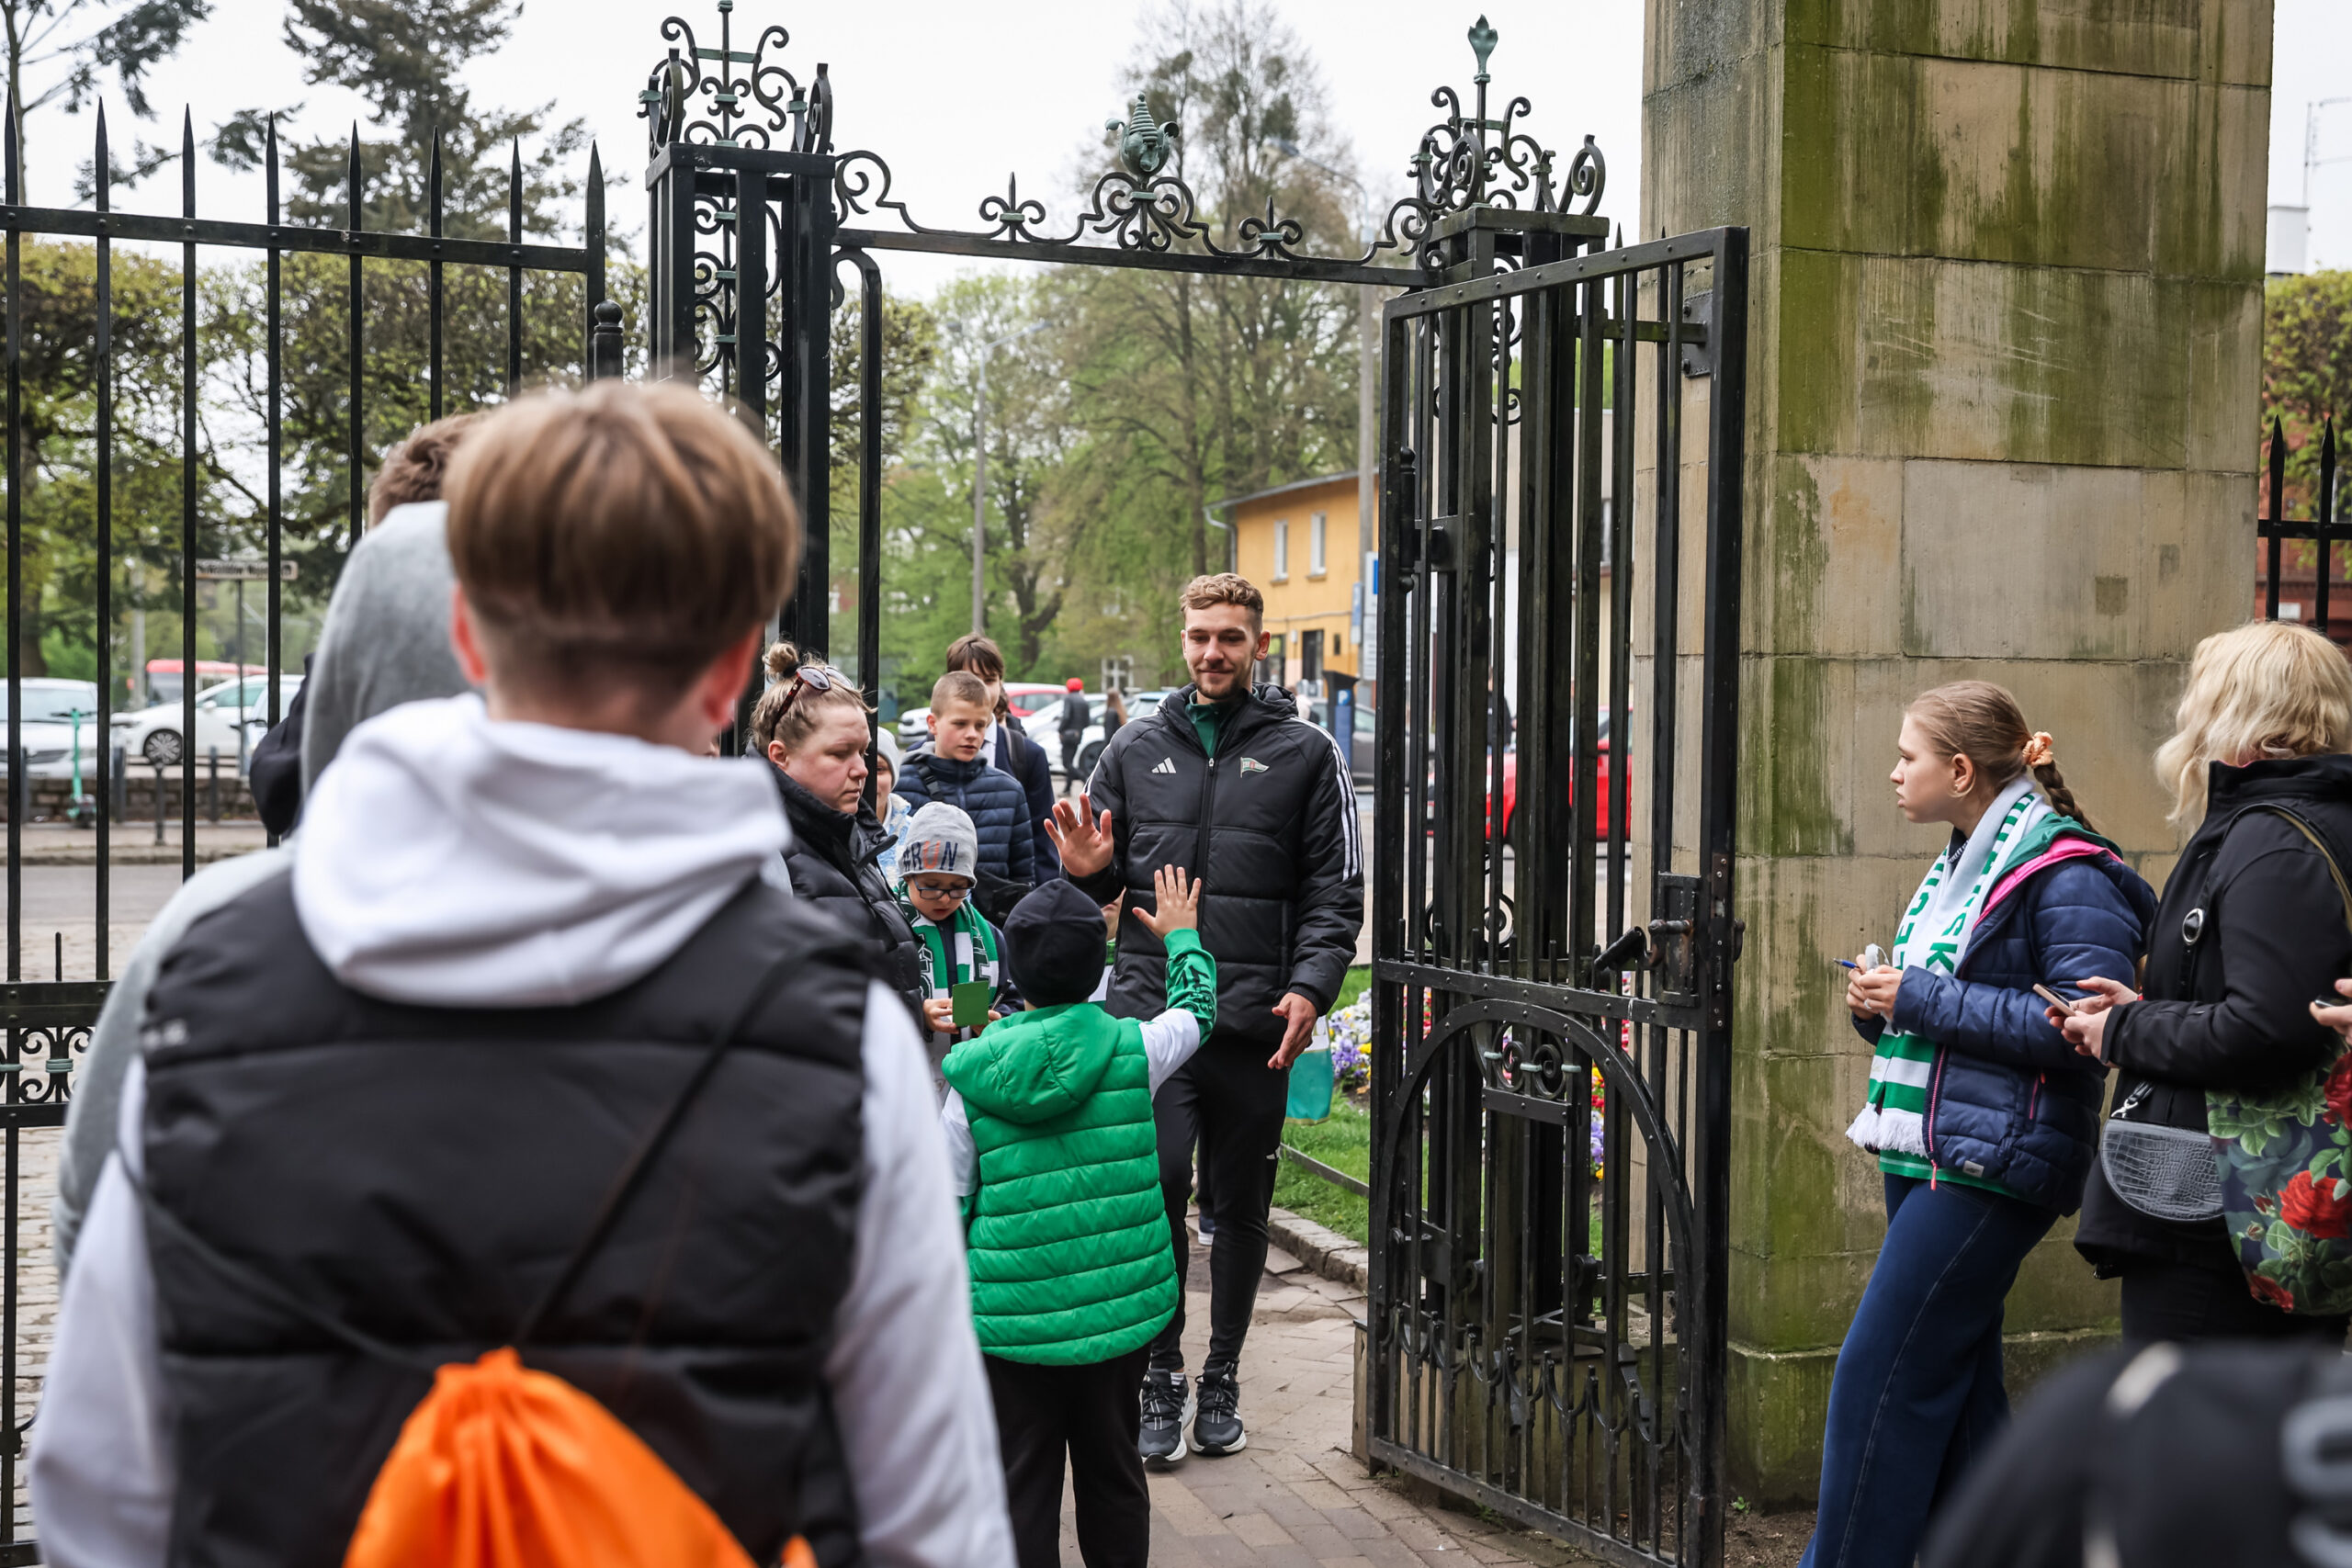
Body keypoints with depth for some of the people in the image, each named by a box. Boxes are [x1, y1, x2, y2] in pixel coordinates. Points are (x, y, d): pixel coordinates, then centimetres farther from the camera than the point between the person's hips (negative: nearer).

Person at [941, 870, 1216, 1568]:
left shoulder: (972, 1076, -7)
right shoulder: (1132, 1051, -6)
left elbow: (946, 1204, -3)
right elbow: (1196, 1009, 16)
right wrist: (1181, 936, 33)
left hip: (1013, 1319, -1)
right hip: (1116, 1311, 1)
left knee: (1023, 1485, 8)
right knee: (1112, 1472, 17)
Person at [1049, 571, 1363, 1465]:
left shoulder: (1304, 754, 6)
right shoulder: (1137, 750, 12)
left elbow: (1334, 890, 2)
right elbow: (1102, 887, 19)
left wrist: (1310, 987, -12)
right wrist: (1085, 874, -5)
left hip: (1255, 1021, 0)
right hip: (1150, 1011, 1)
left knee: (1240, 1208, 9)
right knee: (1156, 1184, -10)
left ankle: (1221, 1380, 23)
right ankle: (1161, 1376, 6)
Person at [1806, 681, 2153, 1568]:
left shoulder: (2066, 874, -13)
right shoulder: (1961, 863, 16)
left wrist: (1923, 1000, -19)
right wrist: (1883, 1007, 3)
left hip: (1992, 1165, -9)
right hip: (1926, 1159, 9)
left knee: (1880, 1375, -7)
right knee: (1954, 1382, 13)